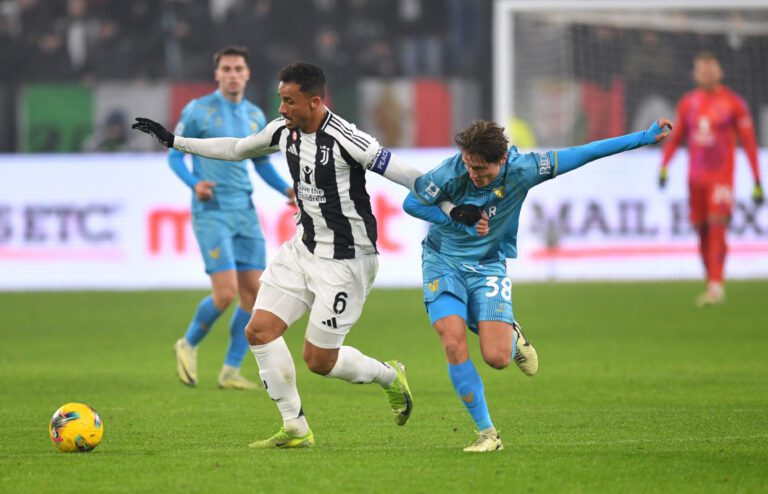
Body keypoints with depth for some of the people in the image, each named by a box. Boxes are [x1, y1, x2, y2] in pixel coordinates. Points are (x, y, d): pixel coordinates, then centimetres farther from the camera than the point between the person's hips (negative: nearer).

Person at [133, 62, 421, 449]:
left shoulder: (344, 139, -23)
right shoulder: (284, 130, 0)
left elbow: (406, 176, -21)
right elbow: (237, 149, 18)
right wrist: (174, 141, 21)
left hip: (345, 261, -8)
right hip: (303, 248, 8)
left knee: (319, 361, -4)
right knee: (259, 330, -4)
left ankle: (389, 376, 26)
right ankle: (295, 429, 6)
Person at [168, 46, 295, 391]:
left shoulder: (255, 116, 12)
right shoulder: (198, 111, -4)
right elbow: (174, 156, 0)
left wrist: (286, 190, 5)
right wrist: (194, 183, -19)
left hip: (245, 213, 6)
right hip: (211, 212, -6)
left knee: (253, 292, 0)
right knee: (226, 293, -14)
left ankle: (231, 371, 10)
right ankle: (188, 345, 13)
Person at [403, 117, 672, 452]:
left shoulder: (522, 169, -20)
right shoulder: (451, 173, -23)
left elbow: (583, 154, -13)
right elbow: (411, 203, -8)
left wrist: (645, 137, -9)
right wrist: (460, 220, -19)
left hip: (488, 264, 1)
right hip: (442, 261, -1)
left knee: (497, 358, -14)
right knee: (454, 345, -18)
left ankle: (512, 338, 26)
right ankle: (487, 433, -5)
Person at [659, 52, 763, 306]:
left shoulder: (733, 103, -1)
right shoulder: (687, 103, 9)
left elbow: (749, 142, 1)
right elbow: (676, 137, 18)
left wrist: (757, 183, -1)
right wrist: (664, 166, 3)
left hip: (721, 177, -4)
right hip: (696, 177, 4)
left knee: (717, 226, -16)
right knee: (701, 231, 3)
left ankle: (716, 286, -20)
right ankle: (711, 283, 12)